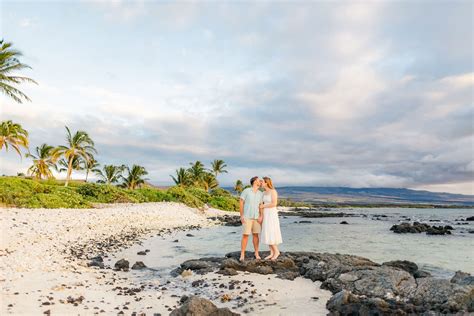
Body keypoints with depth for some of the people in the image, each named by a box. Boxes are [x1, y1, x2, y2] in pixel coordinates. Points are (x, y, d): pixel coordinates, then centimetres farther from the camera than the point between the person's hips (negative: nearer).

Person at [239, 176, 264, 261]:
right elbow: (241, 203, -7)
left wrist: (261, 216, -12)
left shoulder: (261, 193, 4)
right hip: (247, 217, -4)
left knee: (256, 235, 8)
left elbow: (261, 206, 3)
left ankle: (256, 253, 19)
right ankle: (242, 255, 4)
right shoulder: (246, 191, -9)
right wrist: (241, 216, -12)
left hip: (257, 217, 4)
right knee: (245, 235, -5)